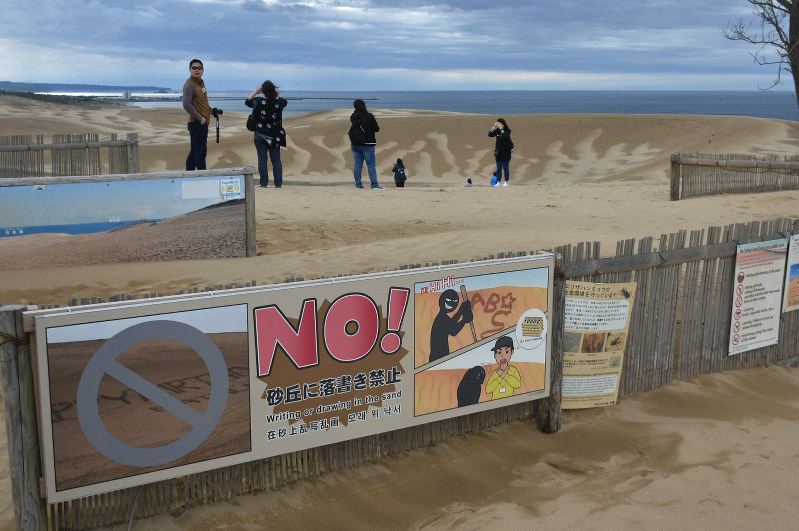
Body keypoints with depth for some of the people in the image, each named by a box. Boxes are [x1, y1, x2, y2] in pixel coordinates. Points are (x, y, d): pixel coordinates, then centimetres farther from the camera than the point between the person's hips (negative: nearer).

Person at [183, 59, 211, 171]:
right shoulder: (189, 85, -13)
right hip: (196, 123, -9)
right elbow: (186, 104, -22)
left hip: (203, 122, 9)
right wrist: (200, 118, -21)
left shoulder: (201, 82, 16)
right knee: (201, 151, -8)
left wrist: (210, 109, 10)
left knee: (195, 151, 14)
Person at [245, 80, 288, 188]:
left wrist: (255, 92, 23)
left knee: (262, 159, 3)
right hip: (275, 136, 2)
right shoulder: (278, 102, -6)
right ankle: (278, 183, 4)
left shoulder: (258, 102, -9)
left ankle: (264, 182, 2)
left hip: (260, 135, -2)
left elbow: (247, 101, 12)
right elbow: (284, 101, 19)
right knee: (276, 160, 6)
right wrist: (276, 93, 21)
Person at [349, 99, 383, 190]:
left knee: (358, 164, 8)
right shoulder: (369, 116, -10)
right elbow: (376, 129, -6)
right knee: (371, 165, -3)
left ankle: (358, 184, 7)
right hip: (367, 144, -5)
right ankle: (374, 185, -7)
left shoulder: (353, 117, 6)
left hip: (355, 144, 5)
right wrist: (378, 127, 11)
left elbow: (351, 130, 12)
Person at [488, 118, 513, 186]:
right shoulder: (497, 130, 4)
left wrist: (501, 128, -27)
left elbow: (505, 136, -28)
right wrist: (494, 127, -14)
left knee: (505, 167, -1)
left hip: (506, 151, -5)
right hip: (498, 151, 5)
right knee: (498, 168, 5)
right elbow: (490, 134, -6)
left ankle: (506, 182, 6)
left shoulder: (507, 130, -9)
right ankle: (498, 182, 9)